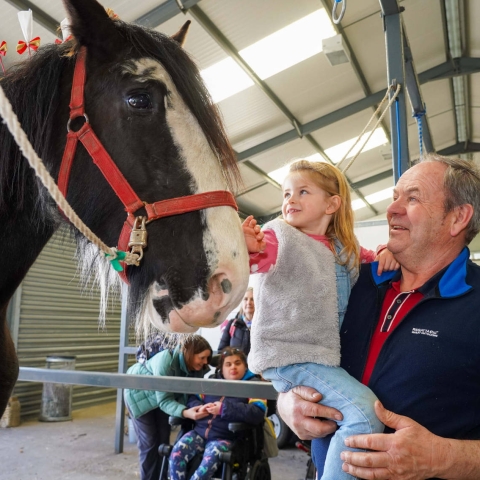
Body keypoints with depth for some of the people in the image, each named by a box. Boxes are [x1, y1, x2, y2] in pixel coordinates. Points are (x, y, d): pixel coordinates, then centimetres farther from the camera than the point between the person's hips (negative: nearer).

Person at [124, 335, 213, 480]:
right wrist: (185, 412, -55)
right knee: (149, 442, -1)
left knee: (163, 440, 8)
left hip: (162, 395, 6)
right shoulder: (165, 362, -41)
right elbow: (164, 400, -39)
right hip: (140, 393, -5)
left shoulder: (197, 367, -22)